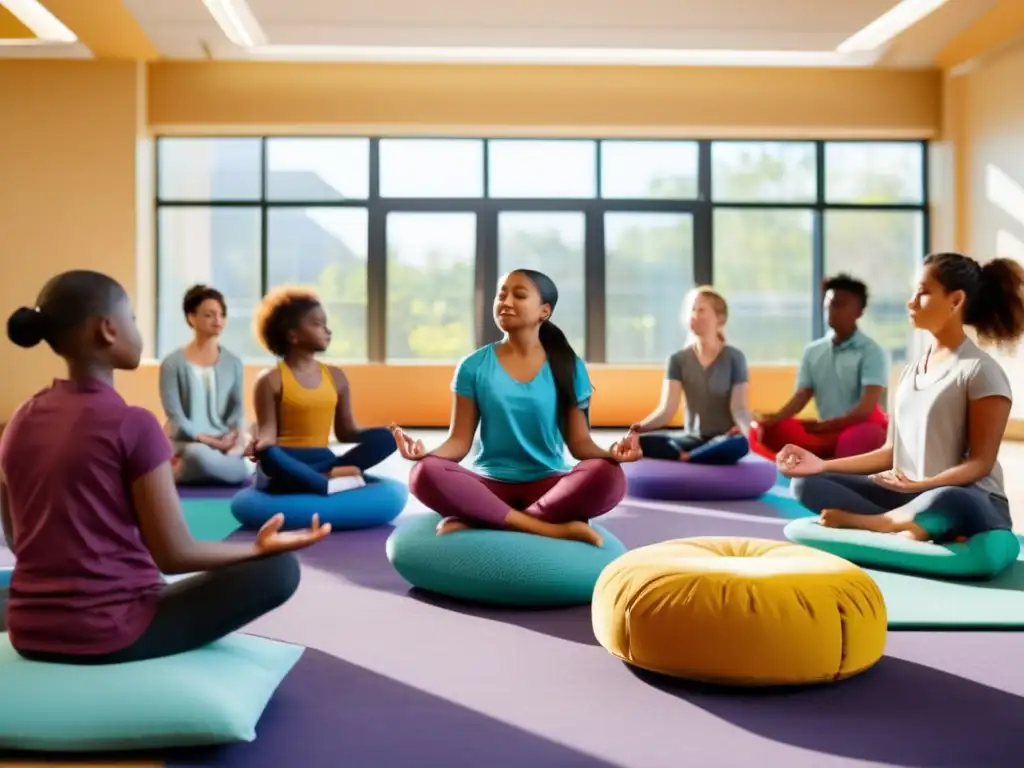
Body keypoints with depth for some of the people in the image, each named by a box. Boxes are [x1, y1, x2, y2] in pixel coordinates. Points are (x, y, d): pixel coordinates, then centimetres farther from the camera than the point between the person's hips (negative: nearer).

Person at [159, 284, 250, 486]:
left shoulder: (233, 363, 12)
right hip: (188, 442, -4)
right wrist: (206, 439, -18)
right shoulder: (172, 363, 1)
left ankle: (182, 470, -4)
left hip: (225, 444, 4)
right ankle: (183, 466, -6)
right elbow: (174, 413, -5)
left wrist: (234, 436, -15)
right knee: (200, 456, -42)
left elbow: (238, 407, 8)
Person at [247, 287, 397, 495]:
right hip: (288, 463, -5)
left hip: (323, 460, 5)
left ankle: (327, 474, -31)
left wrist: (384, 434, -3)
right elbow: (268, 432, -8)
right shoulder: (272, 380, -3)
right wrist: (262, 442, -32)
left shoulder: (336, 376, 11)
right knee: (268, 455, -40)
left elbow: (346, 431, 12)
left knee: (384, 437, -16)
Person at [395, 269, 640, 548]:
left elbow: (579, 441, 1)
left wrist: (610, 452, -21)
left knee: (607, 476, -32)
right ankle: (552, 528, -31)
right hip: (491, 484, 0)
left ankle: (478, 521, -27)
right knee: (425, 474, -31)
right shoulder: (474, 367, 4)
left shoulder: (568, 368, 4)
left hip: (548, 484, 0)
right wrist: (427, 452, -22)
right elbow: (460, 440, 0)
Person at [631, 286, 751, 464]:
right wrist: (641, 426, -25)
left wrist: (744, 428, -31)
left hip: (722, 439, -1)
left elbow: (738, 407, -7)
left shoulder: (734, 358, 0)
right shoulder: (678, 359, 5)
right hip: (691, 438, 1)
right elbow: (667, 409, -5)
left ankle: (683, 457, -22)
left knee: (739, 443, -39)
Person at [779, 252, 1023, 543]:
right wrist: (823, 464, 3)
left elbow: (980, 462, -12)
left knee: (947, 501, -44)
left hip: (970, 503, -7)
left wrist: (921, 485, -29)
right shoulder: (910, 372, 14)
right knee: (808, 483, -9)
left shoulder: (980, 370, -7)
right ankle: (916, 528, -26)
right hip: (909, 497, 7)